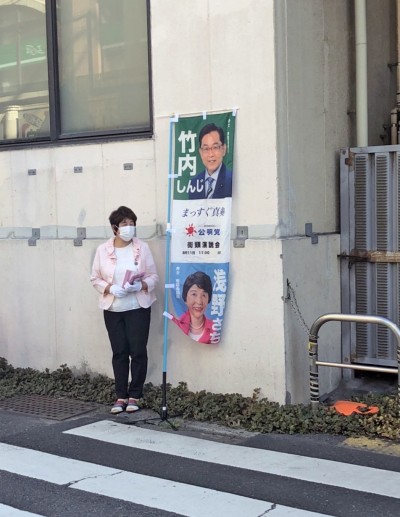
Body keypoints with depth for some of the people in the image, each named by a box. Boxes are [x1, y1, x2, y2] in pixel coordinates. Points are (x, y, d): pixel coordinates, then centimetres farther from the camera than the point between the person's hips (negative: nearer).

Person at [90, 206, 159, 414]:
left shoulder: (142, 248, -2)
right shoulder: (103, 250, 1)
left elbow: (153, 276, 0)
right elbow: (95, 278, 3)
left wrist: (141, 285, -20)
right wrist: (110, 289, -15)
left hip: (138, 308, -1)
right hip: (113, 309, 1)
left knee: (138, 351, 0)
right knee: (119, 352, 6)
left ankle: (134, 396, 12)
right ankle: (121, 396, 15)